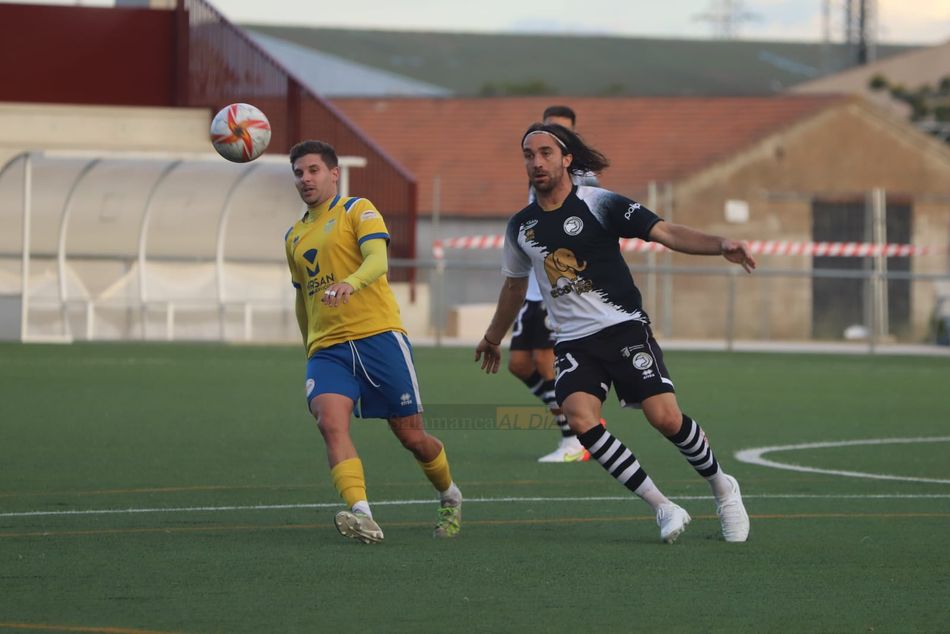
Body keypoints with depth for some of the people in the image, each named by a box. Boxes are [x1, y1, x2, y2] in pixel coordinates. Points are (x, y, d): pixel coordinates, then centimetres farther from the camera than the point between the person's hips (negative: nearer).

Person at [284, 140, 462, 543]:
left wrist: (350, 283, -37)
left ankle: (450, 499, 32)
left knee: (411, 436, 2)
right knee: (330, 422, -25)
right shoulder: (294, 237, 21)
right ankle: (362, 515, -37)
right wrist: (310, 349, 31)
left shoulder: (358, 211, 2)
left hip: (377, 334, -4)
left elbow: (377, 260, -17)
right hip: (327, 348, 4)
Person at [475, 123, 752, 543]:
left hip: (624, 328, -4)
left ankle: (722, 488, 13)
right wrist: (493, 337, 41)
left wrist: (720, 245, -27)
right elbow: (515, 284, 29)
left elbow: (665, 233, -11)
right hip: (573, 343, 4)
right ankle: (663, 508, -16)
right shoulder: (521, 226, 11)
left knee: (665, 417, -17)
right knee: (579, 417, -24)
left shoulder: (599, 204, -4)